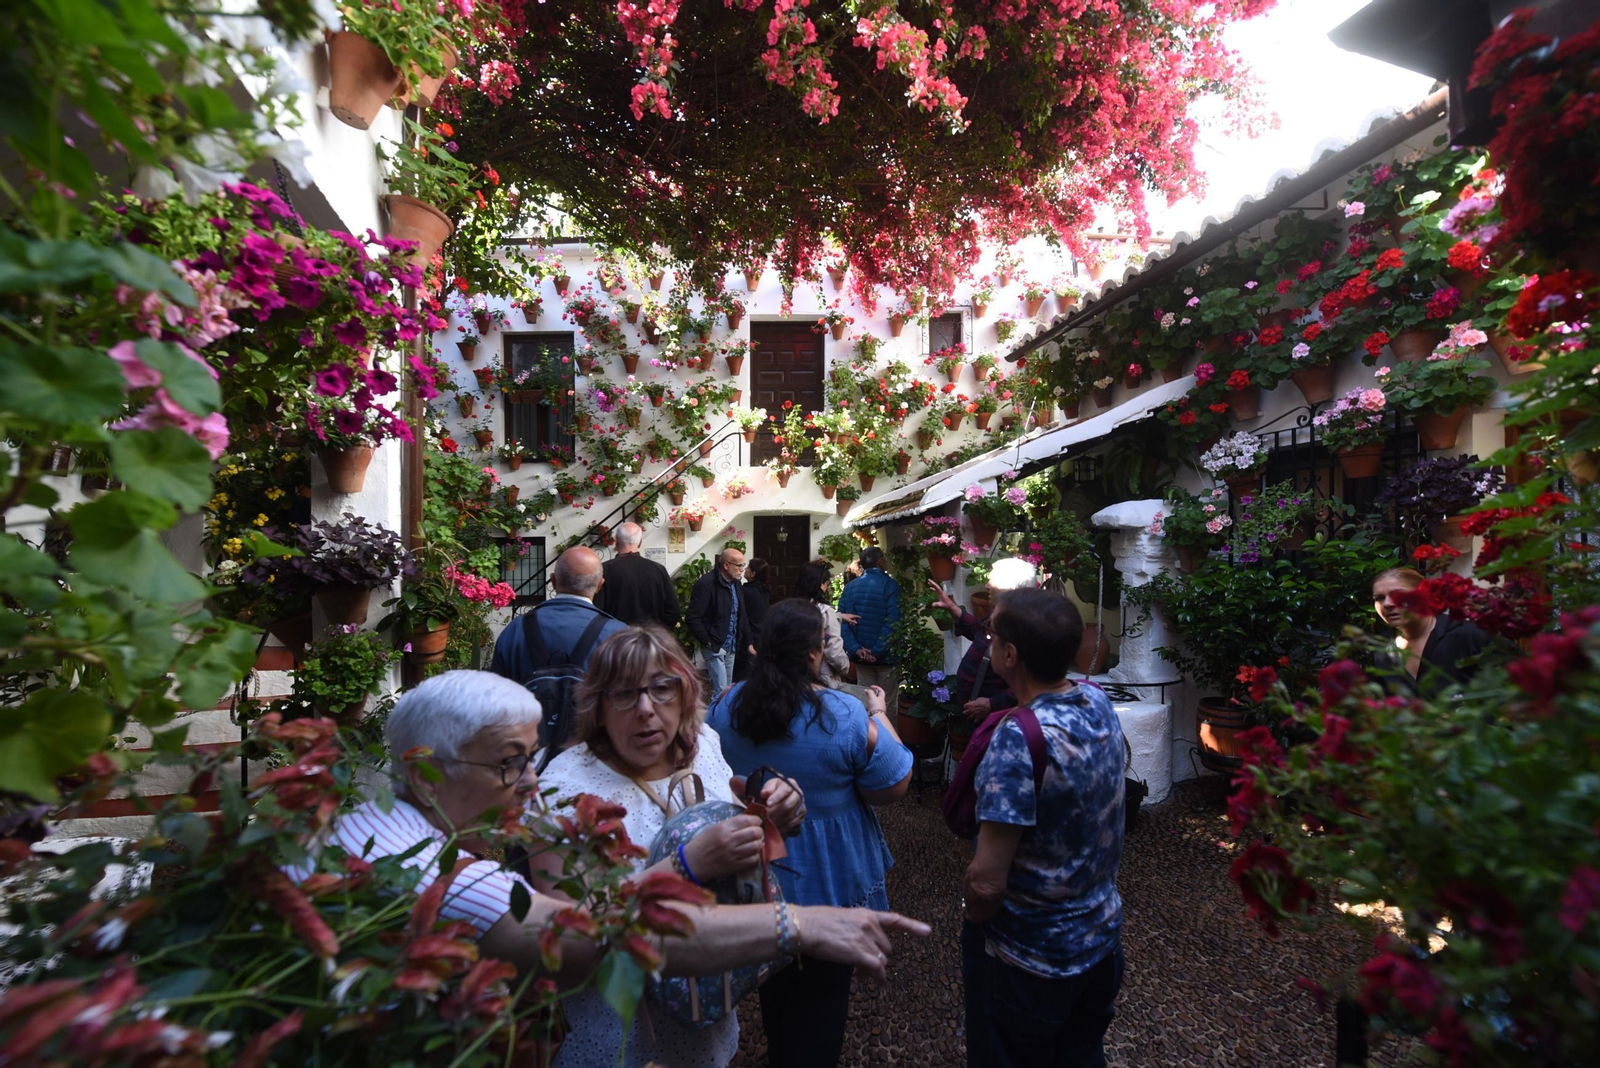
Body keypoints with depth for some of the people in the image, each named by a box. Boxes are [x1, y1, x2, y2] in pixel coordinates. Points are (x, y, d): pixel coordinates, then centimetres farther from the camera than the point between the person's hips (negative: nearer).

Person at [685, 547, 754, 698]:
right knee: (721, 691, -8)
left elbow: (742, 616, 15)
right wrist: (708, 642, -16)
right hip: (714, 646, -8)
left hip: (731, 646, 8)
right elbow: (692, 618, -19)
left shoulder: (736, 584, 7)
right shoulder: (706, 583, -17)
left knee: (729, 689, 14)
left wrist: (748, 643, 11)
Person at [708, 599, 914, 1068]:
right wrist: (879, 714, -6)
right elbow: (894, 786, -15)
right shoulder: (847, 716, -27)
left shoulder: (727, 704, -14)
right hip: (828, 877, -4)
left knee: (775, 978, 30)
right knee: (823, 987, 22)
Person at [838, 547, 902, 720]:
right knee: (888, 704, 7)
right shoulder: (890, 585, -11)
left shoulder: (850, 587, 4)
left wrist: (856, 649, -9)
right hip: (886, 655, -4)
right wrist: (877, 651, -18)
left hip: (861, 655, 5)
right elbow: (892, 623, -21)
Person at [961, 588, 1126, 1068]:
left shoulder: (1020, 739, -34)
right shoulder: (1099, 702, -11)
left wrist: (973, 921, -9)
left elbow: (987, 882, -30)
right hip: (1101, 936, 7)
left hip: (1029, 957, -6)